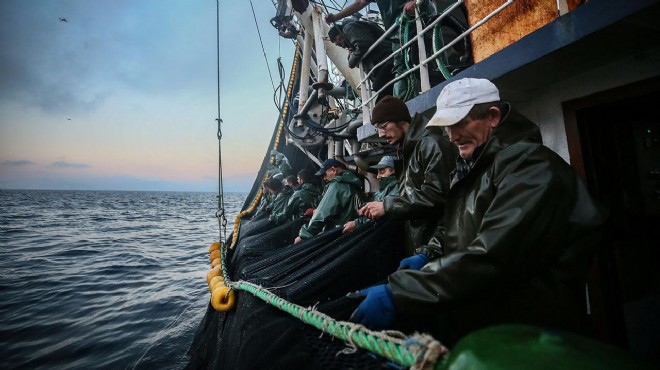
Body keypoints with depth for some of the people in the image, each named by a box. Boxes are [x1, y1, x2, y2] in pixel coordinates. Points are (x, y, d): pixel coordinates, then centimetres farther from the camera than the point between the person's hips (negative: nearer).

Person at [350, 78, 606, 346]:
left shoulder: (529, 163, -15)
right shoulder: (471, 168, 11)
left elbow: (491, 257, -27)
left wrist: (397, 294, -29)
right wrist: (429, 259, 1)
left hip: (525, 326, -7)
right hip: (478, 309, 7)